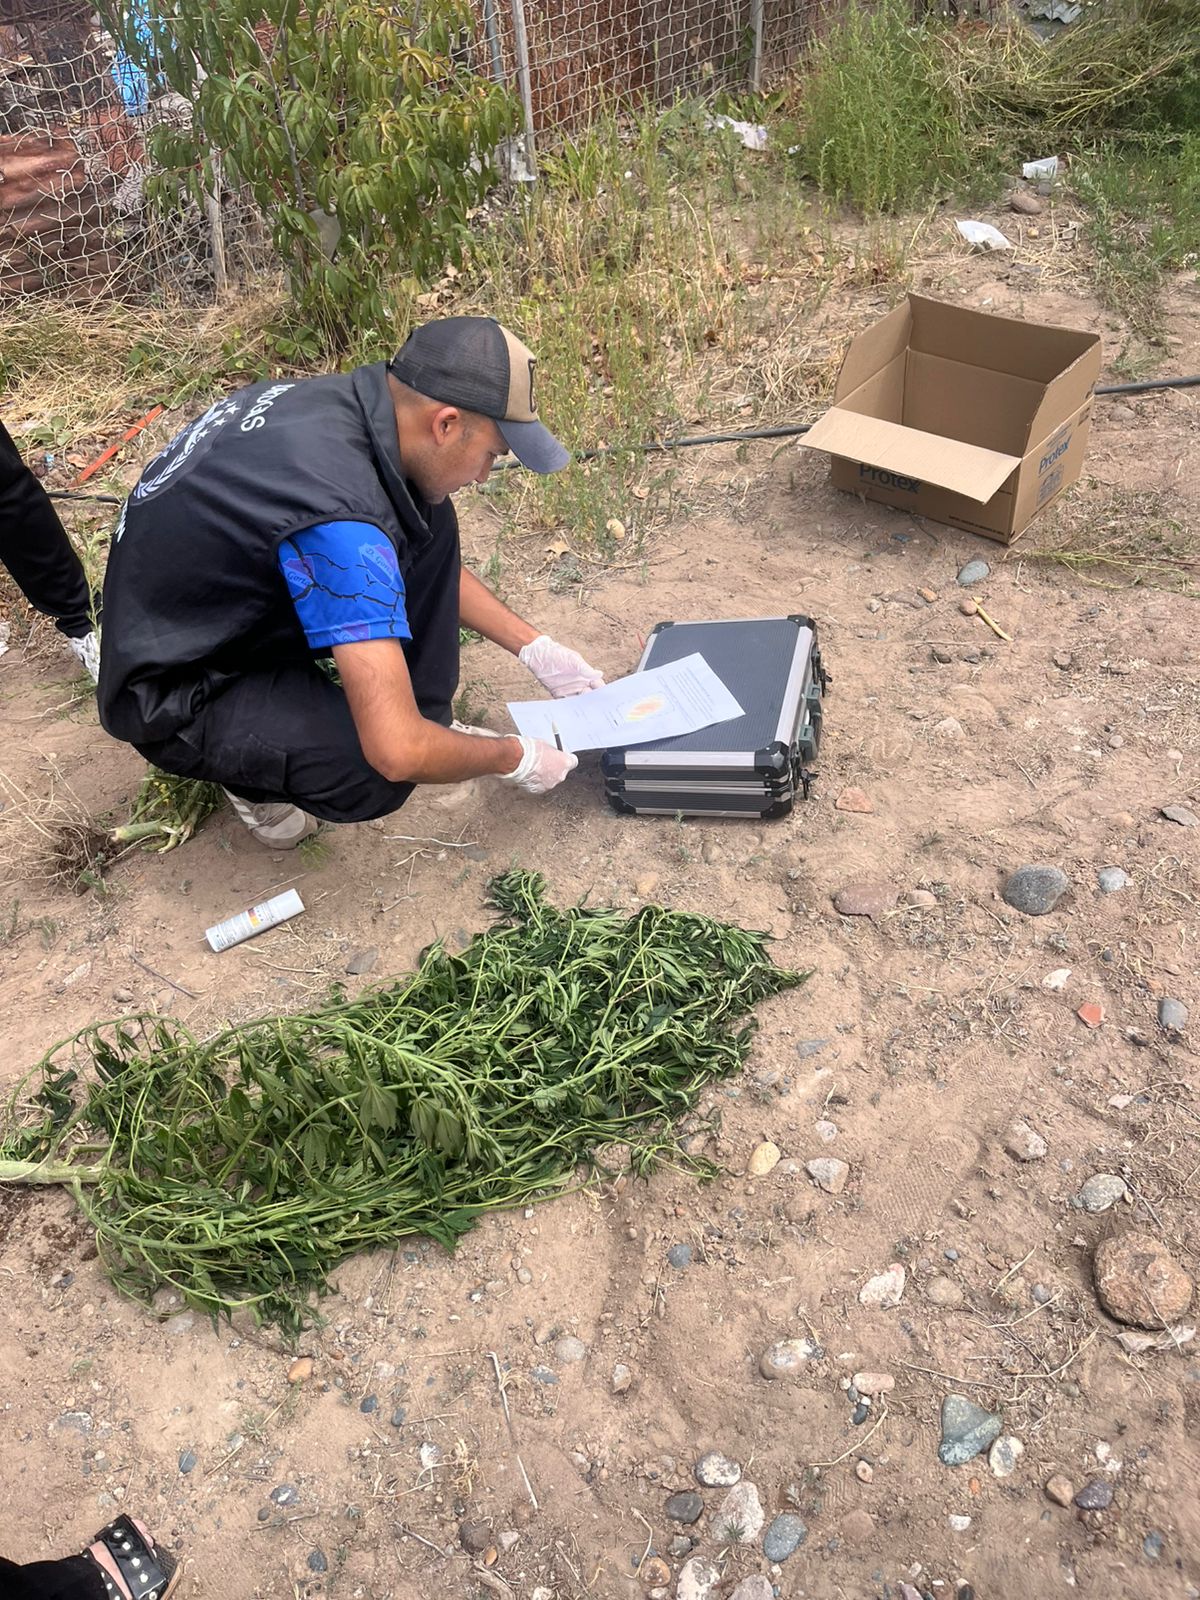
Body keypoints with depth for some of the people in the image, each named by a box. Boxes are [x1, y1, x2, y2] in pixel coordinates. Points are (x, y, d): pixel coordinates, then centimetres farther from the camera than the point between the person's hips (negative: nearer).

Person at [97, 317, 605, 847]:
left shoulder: (351, 399, -9)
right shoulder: (337, 516, -36)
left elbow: (432, 562, 9)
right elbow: (397, 753, -36)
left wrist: (536, 648, 4)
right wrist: (513, 759, -18)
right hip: (176, 692, -8)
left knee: (427, 525, -1)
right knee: (376, 771, -32)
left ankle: (427, 718, 9)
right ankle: (248, 769, 0)